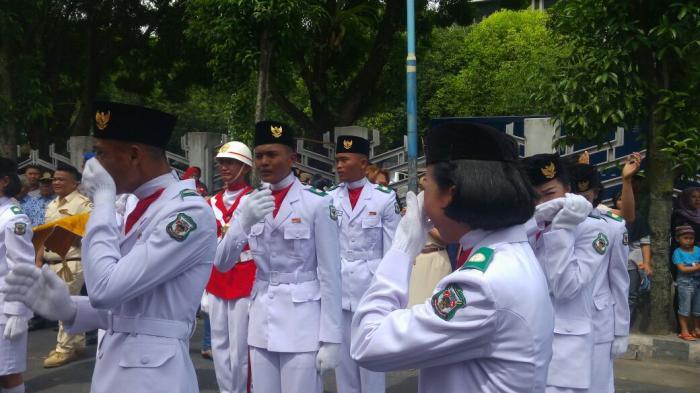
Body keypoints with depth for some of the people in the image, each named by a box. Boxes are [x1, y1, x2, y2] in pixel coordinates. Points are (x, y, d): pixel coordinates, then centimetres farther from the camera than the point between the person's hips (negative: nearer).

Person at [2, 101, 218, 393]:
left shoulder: (189, 211, -18)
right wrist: (69, 308, -2)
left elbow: (106, 288, -24)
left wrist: (103, 198, -15)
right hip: (115, 366, 8)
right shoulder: (143, 207, 10)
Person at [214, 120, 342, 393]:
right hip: (261, 318, 5)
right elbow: (222, 263, 0)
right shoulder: (250, 203, 6)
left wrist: (330, 338, -10)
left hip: (303, 319, -4)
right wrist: (244, 222, -18)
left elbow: (330, 273, -8)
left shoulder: (317, 203, -8)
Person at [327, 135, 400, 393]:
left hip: (371, 284, -3)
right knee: (343, 353, 11)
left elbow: (392, 249, -2)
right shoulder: (329, 198, 3)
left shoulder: (385, 198, -5)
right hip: (338, 285, 3)